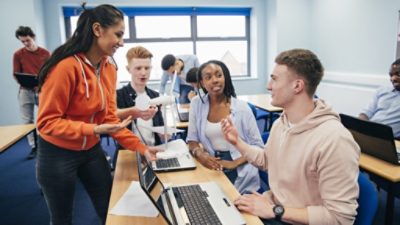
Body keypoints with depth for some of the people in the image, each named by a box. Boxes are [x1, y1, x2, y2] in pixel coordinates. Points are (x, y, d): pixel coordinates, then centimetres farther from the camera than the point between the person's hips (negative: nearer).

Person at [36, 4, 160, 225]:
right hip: (57, 155, -6)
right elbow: (47, 121, -21)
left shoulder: (109, 67, -4)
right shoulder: (66, 66, -26)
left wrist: (140, 147, -8)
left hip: (92, 151, 6)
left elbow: (109, 117, -2)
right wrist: (94, 130, -32)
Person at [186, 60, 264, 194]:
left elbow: (258, 146, -3)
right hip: (212, 169, 3)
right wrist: (199, 154, -15)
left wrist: (234, 163, -18)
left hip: (240, 174, -2)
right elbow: (192, 139, 8)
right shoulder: (196, 103, 3)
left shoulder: (241, 107, -4)